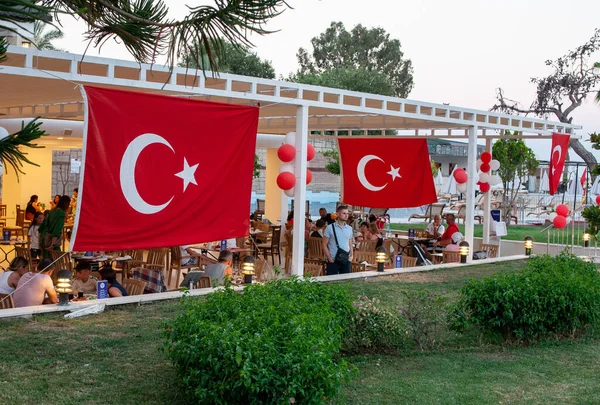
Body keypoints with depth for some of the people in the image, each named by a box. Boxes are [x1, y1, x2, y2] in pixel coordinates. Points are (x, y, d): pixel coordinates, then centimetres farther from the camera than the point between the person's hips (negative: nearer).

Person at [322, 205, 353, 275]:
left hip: (346, 261, 4)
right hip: (333, 261, -4)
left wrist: (351, 256, 3)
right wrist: (330, 259, -10)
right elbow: (324, 245, -4)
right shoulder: (330, 228, -3)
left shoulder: (349, 228, 11)